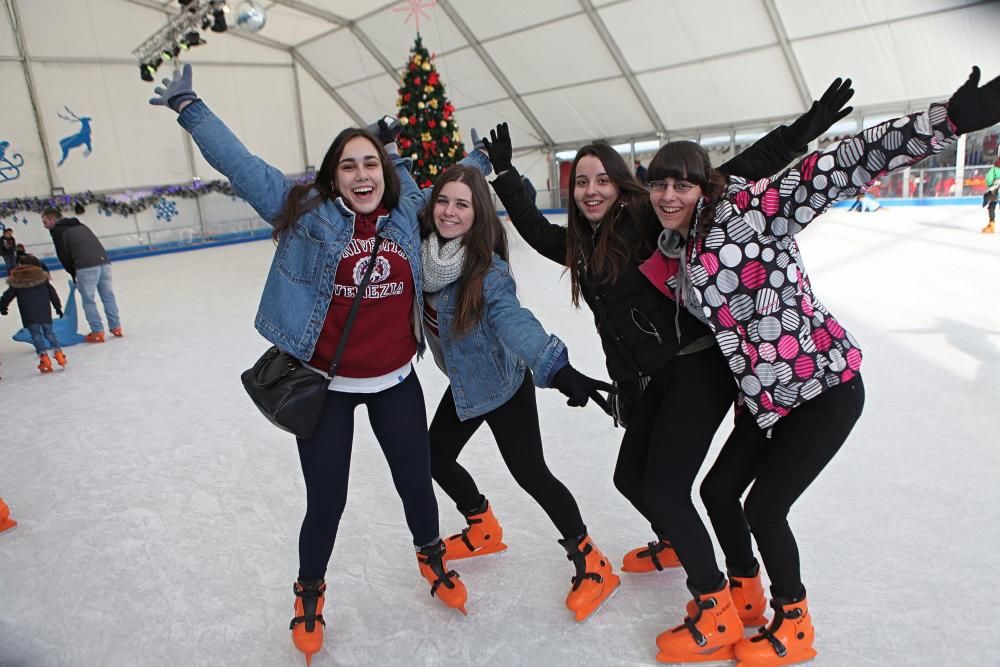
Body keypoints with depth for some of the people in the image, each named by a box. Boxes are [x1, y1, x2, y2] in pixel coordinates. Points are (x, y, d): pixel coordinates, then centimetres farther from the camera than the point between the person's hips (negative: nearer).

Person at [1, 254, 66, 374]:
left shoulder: (17, 281, 6)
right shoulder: (42, 277, 9)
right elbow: (52, 293, 11)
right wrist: (57, 306, 18)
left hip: (29, 315, -1)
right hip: (44, 312, 1)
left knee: (36, 335, 1)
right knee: (49, 332, 10)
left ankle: (44, 357, -9)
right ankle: (58, 352, -2)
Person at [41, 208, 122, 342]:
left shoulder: (57, 230, 9)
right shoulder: (80, 225, 29)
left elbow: (63, 254, 4)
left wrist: (73, 273, 16)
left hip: (86, 267, -6)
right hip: (104, 261, 6)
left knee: (89, 301, 2)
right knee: (108, 296, 13)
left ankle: (97, 332, 3)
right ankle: (116, 327, 17)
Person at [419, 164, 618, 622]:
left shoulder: (488, 271, -29)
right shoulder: (421, 251, -12)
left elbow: (515, 321, -44)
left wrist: (558, 368, -60)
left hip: (504, 384, -7)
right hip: (464, 384, 8)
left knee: (530, 473, -4)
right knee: (435, 459, 17)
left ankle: (591, 563, 17)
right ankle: (484, 530, 44)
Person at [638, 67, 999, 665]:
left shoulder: (745, 208, -18)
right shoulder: (675, 249, 5)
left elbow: (840, 168, -29)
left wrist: (951, 118, -38)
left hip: (826, 386, -8)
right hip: (765, 394, 8)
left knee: (763, 508, -1)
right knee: (718, 490, 15)